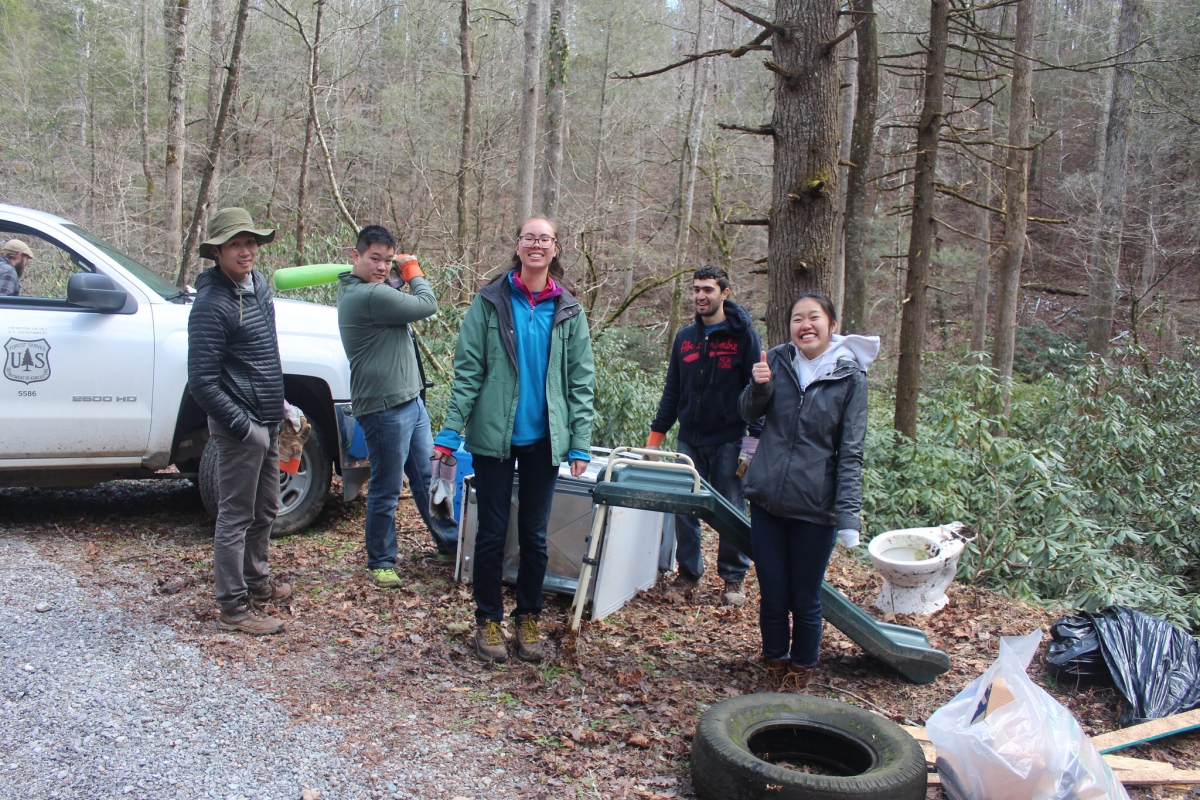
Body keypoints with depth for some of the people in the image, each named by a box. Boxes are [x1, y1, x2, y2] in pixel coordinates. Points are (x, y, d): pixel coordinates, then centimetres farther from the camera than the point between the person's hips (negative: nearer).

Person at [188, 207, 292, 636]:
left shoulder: (258, 284, 8)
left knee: (265, 511, 20)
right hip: (240, 427, -9)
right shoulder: (211, 304, -19)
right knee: (235, 517, 1)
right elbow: (202, 382, -19)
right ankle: (234, 609, 11)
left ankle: (256, 581, 38)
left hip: (267, 423, 9)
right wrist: (242, 425, -18)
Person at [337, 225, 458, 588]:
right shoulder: (370, 295, -21)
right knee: (386, 490, 4)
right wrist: (414, 272, 3)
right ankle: (380, 562, 19)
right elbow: (427, 306, -15)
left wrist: (400, 274, 6)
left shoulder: (357, 290, 10)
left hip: (409, 400, 10)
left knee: (427, 476, 20)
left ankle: (448, 539, 34)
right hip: (385, 408, -10)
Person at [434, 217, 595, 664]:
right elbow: (467, 369, -3)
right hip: (493, 435, -1)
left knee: (534, 535, 10)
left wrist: (580, 443, -3)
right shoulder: (491, 301, -1)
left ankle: (528, 618, 25)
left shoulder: (568, 311, 4)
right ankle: (488, 619, 21)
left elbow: (580, 380, 4)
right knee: (492, 533, 5)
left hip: (544, 439, 2)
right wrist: (450, 431, -10)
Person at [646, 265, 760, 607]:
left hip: (728, 441, -4)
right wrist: (655, 436, 10)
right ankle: (688, 573, 19)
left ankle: (734, 578, 16)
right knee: (684, 509, 5)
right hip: (689, 439, 4)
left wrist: (756, 438, -13)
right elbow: (672, 391, 14)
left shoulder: (744, 335, -4)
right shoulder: (685, 337, 10)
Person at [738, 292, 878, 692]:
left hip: (814, 508, -2)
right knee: (772, 597, 12)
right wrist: (759, 386, -14)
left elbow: (850, 452, -7)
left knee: (805, 600, 11)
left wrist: (848, 513, -14)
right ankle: (775, 669, 34)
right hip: (766, 499, 2)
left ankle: (799, 676, 32)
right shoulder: (777, 360, -1)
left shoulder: (850, 377, -7)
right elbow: (749, 413, 9)